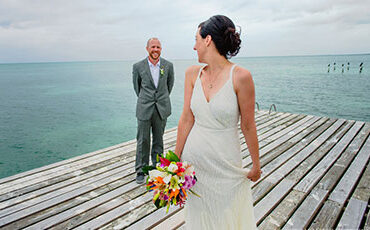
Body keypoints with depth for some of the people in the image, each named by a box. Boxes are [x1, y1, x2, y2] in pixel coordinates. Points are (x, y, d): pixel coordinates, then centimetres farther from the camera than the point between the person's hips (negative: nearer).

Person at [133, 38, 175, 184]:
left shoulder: (168, 65, 0)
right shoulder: (138, 66, -4)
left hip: (162, 108, 2)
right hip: (144, 109, -1)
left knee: (159, 139, 12)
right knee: (143, 140, 4)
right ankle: (141, 170, 18)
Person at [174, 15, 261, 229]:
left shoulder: (240, 76, -15)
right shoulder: (193, 73, -2)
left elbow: (248, 126, -9)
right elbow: (187, 119, 0)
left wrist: (256, 165, 2)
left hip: (225, 163, -3)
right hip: (194, 160, 4)